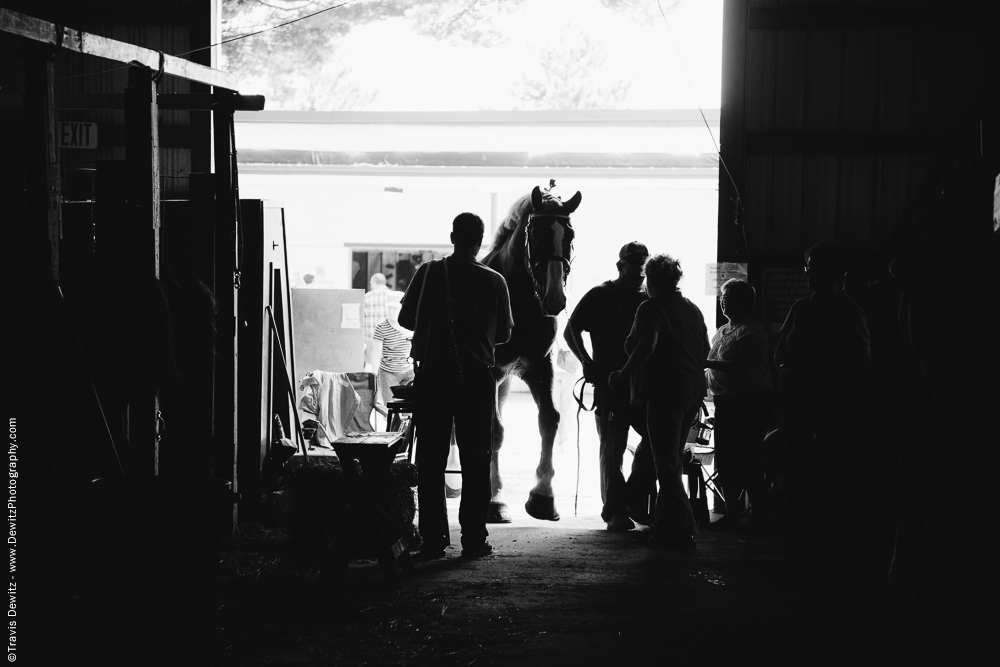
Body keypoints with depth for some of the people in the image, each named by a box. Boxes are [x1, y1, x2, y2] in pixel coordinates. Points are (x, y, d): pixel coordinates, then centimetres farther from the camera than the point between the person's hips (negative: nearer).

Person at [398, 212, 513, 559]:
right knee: (475, 460, 7)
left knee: (430, 461, 7)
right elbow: (503, 333, 7)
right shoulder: (494, 281, -2)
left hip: (432, 375, 1)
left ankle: (433, 539, 6)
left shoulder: (428, 273, -3)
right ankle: (473, 538, 6)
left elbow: (405, 318, 6)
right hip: (476, 377, 0)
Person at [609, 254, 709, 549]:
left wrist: (623, 374, -17)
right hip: (694, 390, 8)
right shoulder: (692, 308, 17)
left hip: (666, 391, -8)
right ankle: (663, 525, 20)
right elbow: (705, 349, 20)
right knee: (671, 461, 16)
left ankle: (683, 531, -8)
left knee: (666, 463, -5)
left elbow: (648, 343, -24)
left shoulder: (651, 308, -8)